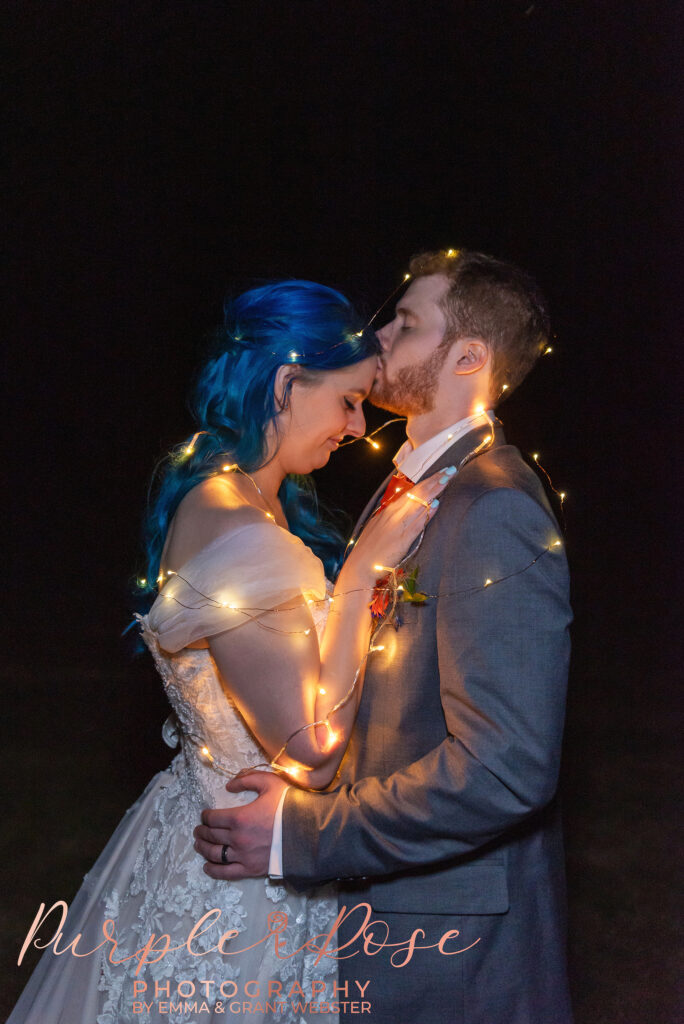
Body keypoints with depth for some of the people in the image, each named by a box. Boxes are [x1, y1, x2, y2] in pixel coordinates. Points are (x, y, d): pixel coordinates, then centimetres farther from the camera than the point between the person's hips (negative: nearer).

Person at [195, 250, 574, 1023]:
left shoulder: (494, 509, -23)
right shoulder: (415, 484, 10)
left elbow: (505, 767, -30)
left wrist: (301, 834, -24)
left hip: (448, 929, -9)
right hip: (383, 890, 9)